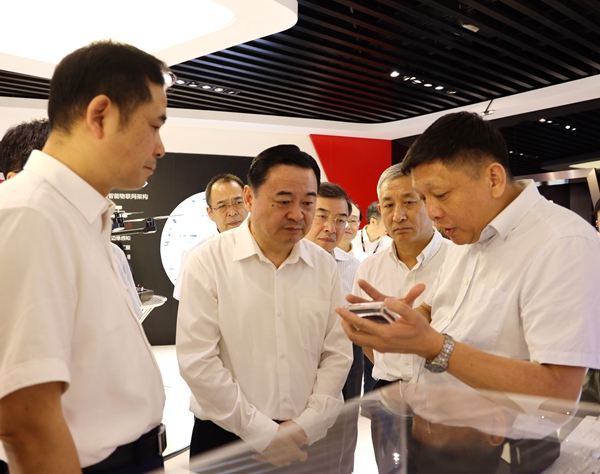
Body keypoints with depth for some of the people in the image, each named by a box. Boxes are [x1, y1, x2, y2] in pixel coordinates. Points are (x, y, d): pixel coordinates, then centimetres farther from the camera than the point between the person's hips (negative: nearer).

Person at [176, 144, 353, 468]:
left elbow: (337, 353, 1)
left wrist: (306, 425, -7)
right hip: (227, 436, -3)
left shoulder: (325, 267, 0)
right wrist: (263, 433, -12)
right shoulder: (208, 262, -11)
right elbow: (197, 360, -14)